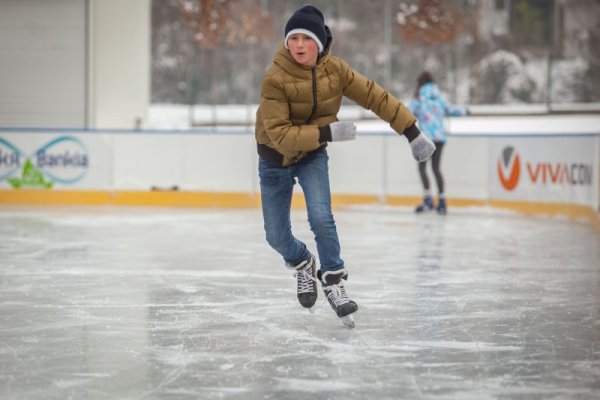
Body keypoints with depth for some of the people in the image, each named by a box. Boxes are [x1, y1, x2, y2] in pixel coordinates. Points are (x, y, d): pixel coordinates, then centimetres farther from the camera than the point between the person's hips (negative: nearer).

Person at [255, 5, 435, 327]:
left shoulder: (334, 70, -16)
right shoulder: (275, 79, -28)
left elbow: (376, 97, -10)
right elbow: (279, 135, -32)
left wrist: (412, 132, -11)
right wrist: (327, 133, -39)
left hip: (313, 155, 1)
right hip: (275, 159, -1)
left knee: (321, 219, -20)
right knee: (276, 236, 7)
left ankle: (333, 281, 1)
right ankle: (302, 264, 41)